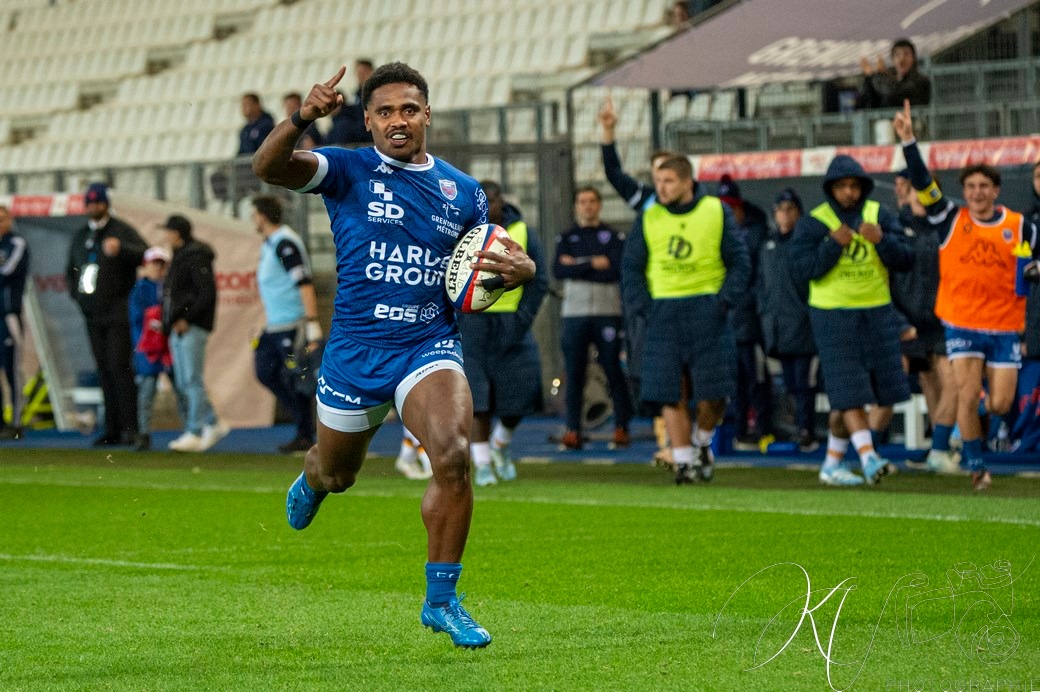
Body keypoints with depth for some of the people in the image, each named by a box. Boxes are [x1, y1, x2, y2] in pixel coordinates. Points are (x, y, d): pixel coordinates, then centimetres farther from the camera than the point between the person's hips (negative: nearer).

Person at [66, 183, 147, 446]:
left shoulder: (122, 230, -1)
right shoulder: (80, 236, 18)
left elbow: (144, 254, -17)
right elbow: (70, 271, 28)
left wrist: (121, 248, -35)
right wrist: (75, 292, 9)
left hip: (118, 313, -6)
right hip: (92, 314, 6)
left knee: (120, 368, -14)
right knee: (104, 372, 7)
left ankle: (130, 427, -15)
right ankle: (112, 428, 8)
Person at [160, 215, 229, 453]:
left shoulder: (196, 258, -11)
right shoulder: (179, 257, 19)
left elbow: (208, 293, -18)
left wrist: (187, 319, -21)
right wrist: (169, 321, 12)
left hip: (192, 328, -10)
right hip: (178, 329, 10)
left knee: (193, 381, -9)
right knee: (183, 383, 10)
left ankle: (194, 433, -9)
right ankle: (214, 424, 17)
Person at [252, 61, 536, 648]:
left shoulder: (464, 191, 7)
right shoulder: (349, 170, -3)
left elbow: (488, 269, 19)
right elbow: (268, 167, -19)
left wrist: (522, 268, -5)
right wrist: (302, 119, -39)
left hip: (431, 349, 0)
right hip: (355, 353, 0)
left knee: (454, 455, -26)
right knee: (337, 475, 18)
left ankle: (442, 598, -13)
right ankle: (313, 479, 60)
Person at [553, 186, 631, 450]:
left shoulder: (614, 238, 8)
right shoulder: (566, 238, 14)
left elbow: (616, 271, -7)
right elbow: (558, 271, -3)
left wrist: (576, 265, -6)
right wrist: (594, 264, -10)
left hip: (608, 312, -1)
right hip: (574, 313, 1)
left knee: (614, 373, -3)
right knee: (574, 373, -2)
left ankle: (621, 428, 1)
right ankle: (573, 429, -1)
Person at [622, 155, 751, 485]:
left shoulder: (717, 212, 4)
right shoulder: (648, 218, 7)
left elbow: (740, 263, 6)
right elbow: (631, 267, 11)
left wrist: (724, 300, -7)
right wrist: (642, 306, -3)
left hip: (707, 312, -1)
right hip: (664, 314, 1)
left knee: (712, 394, -3)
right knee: (670, 393, -4)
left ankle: (701, 443, 25)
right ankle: (683, 460, 5)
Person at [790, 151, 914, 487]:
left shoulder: (879, 216, 5)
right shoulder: (813, 222, -2)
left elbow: (905, 261, -3)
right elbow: (803, 269, -11)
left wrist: (882, 240, -21)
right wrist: (833, 244, -22)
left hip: (876, 313, 3)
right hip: (833, 316, -3)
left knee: (850, 396, 6)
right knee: (849, 391, -12)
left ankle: (832, 463, 18)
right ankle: (868, 458, -20)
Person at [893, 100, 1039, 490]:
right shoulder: (951, 220, -1)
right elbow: (922, 183, -10)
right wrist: (908, 141, -20)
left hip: (1005, 328, 1)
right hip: (962, 324, -1)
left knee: (1000, 405, -1)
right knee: (967, 398, -10)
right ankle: (976, 467, 3)